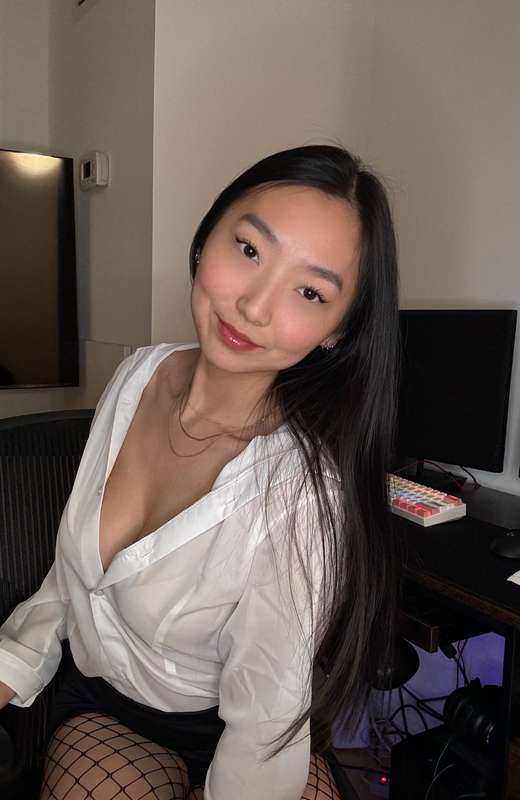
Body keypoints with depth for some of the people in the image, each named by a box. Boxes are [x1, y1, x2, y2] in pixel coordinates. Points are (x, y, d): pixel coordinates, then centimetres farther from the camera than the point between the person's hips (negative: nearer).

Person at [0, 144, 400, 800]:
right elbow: (74, 564, 2)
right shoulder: (139, 374, -12)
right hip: (95, 704, 3)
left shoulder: (303, 493, -32)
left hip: (218, 738, -2)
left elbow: (264, 731, -19)